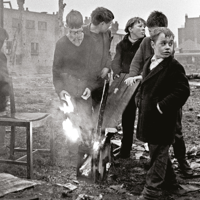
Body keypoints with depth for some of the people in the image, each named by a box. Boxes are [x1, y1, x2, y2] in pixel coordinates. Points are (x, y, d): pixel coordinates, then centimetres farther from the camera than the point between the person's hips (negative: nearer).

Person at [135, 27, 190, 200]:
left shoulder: (174, 67, -14)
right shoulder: (148, 63, 9)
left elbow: (183, 91, -20)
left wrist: (162, 106, -20)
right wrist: (139, 99, 5)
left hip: (162, 119, -8)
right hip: (148, 116, 8)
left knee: (158, 153, 0)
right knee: (156, 149, 20)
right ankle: (168, 177, 40)